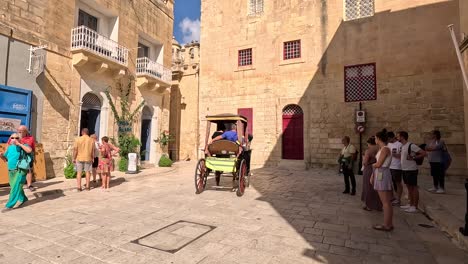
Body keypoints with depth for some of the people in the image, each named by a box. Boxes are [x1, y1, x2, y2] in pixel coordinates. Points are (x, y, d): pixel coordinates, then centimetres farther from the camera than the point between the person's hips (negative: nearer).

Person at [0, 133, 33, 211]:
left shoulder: (23, 145, -6)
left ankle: (9, 205, -4)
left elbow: (30, 150, -29)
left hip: (20, 170, -7)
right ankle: (23, 199, 33)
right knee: (16, 187, 15)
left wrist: (19, 144, -23)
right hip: (11, 171, 7)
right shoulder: (9, 147, 11)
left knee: (15, 187, -9)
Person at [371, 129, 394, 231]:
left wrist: (373, 165, 3)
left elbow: (378, 164, -18)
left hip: (383, 175, -10)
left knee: (386, 202, -2)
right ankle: (388, 223, 23)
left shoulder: (385, 149, -14)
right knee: (385, 201, 14)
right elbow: (377, 165, 15)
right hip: (379, 175, 10)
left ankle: (387, 225, 5)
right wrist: (373, 175, 13)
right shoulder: (381, 149, 14)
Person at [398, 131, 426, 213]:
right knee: (409, 187, 15)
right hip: (404, 169, 9)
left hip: (411, 170, -9)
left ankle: (415, 207, 7)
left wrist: (413, 158, -19)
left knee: (413, 187, 0)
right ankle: (411, 204, 26)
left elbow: (423, 153, -16)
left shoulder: (411, 145, -16)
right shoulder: (402, 146, 11)